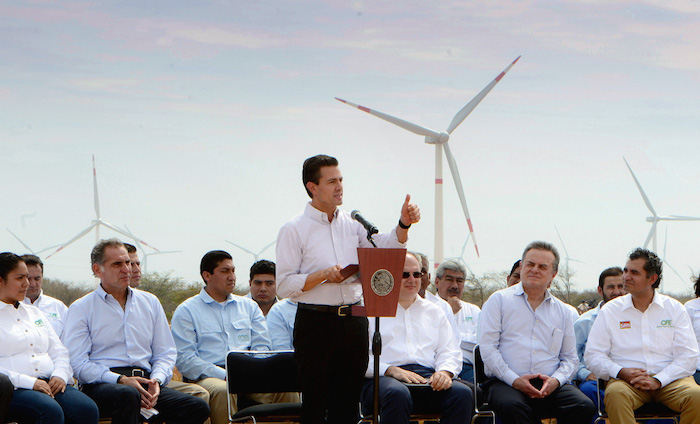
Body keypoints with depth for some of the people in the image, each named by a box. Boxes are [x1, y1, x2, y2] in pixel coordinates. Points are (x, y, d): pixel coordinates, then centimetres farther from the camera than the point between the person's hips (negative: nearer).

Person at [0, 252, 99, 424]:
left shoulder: (34, 312, 27)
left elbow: (59, 351, 25)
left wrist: (60, 375, 2)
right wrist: (30, 382, -17)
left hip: (50, 383, 6)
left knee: (88, 409, -26)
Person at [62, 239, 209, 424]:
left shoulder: (150, 302, 22)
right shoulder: (81, 309, 8)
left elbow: (166, 353, 19)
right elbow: (78, 363, -3)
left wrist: (156, 380, -4)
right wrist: (121, 380, -16)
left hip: (146, 382, 4)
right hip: (102, 385, -4)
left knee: (199, 408, -23)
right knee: (128, 395, -42)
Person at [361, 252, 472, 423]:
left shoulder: (433, 311, 29)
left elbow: (449, 351, 21)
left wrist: (445, 371, -4)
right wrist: (391, 370, -16)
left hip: (429, 377, 4)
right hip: (383, 378, -4)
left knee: (462, 393, -29)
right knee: (398, 394, -42)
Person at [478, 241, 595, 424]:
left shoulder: (562, 311, 20)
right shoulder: (500, 300, 9)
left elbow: (569, 358, 20)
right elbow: (488, 347, -1)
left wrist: (556, 380, -4)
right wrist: (514, 380, -13)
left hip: (550, 385, 4)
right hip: (505, 383, -4)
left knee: (585, 407, -26)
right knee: (513, 407, -39)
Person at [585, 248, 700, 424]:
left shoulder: (675, 308, 10)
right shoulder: (610, 310, 11)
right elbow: (593, 356, 7)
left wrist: (658, 380, -13)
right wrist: (621, 372, -13)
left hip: (669, 378, 1)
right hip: (626, 381, -1)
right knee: (615, 393, -37)